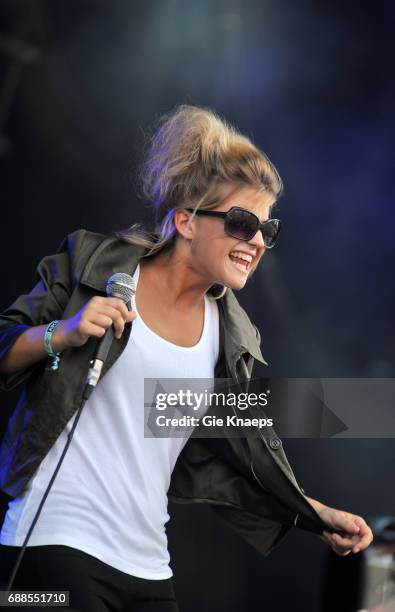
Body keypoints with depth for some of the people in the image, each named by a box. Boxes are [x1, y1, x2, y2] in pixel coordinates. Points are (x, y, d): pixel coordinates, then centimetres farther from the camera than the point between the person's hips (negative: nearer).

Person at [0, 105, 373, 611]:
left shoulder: (234, 337, 13)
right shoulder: (95, 264, 0)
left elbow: (241, 453, 19)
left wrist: (319, 516, 15)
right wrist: (63, 335, -16)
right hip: (57, 541, -5)